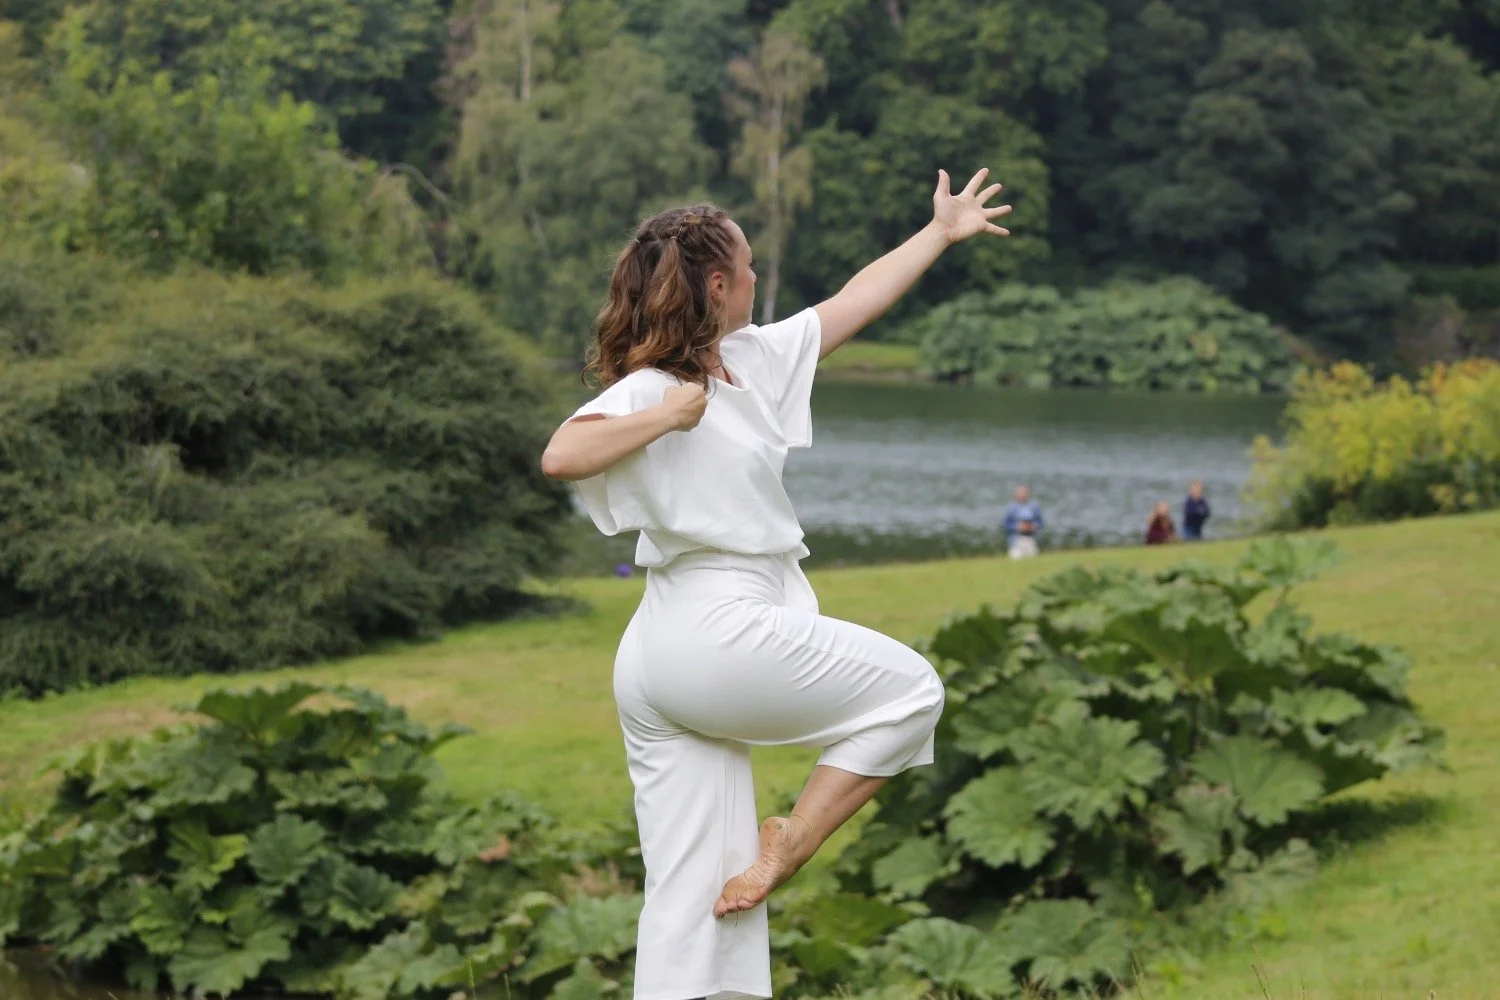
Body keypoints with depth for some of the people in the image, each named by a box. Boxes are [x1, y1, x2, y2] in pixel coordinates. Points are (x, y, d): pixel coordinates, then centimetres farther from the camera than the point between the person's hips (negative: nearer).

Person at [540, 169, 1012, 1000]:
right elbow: (562, 457, -29)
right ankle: (789, 843, 6)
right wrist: (668, 415, -24)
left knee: (697, 890, 6)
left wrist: (941, 233, 31)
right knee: (910, 689, 8)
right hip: (719, 636, -9)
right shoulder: (650, 389, -12)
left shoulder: (753, 360, 13)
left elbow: (855, 302, 24)